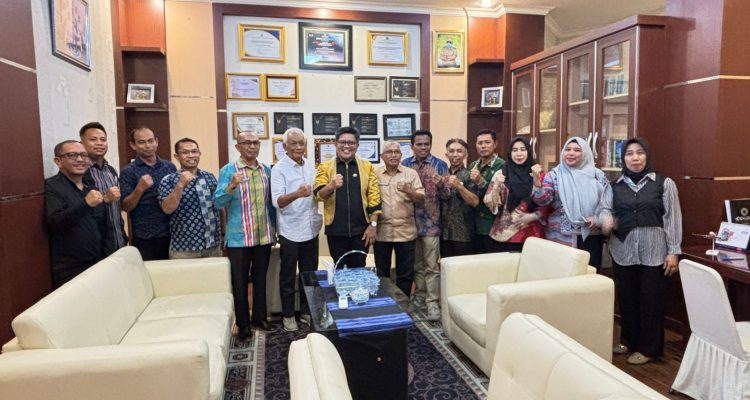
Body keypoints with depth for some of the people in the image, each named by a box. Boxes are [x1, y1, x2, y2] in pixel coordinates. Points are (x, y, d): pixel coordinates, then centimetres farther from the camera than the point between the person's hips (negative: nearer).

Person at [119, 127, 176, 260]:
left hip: (172, 234, 3)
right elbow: (125, 207, -7)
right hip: (145, 238, -3)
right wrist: (140, 189, -21)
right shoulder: (129, 171, -3)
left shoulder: (170, 167, 7)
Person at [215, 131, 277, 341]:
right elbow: (218, 202, -13)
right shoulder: (228, 170, -5)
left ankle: (260, 317, 29)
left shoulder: (267, 170, 7)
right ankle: (243, 324, 20)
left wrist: (274, 229, 13)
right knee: (239, 282, 6)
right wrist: (231, 186, -30)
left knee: (260, 279, 15)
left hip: (264, 236, 4)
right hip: (239, 237, -3)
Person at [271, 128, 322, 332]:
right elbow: (277, 201, -22)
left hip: (311, 229, 6)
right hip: (290, 231, -5)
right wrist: (296, 194, -38)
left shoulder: (310, 165, 8)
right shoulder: (279, 169, -11)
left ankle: (306, 311, 29)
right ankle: (288, 315, 21)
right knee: (288, 276, 7)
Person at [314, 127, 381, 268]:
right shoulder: (325, 167, 1)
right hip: (336, 230, 0)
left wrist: (373, 225, -5)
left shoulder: (367, 166, 3)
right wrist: (331, 186, -29)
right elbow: (318, 195, -9)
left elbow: (374, 197, 0)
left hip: (361, 229, 1)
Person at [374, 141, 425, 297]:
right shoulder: (374, 174, 3)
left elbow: (421, 198, 0)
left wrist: (408, 191, -19)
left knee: (406, 272, 8)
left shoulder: (411, 174, 4)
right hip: (381, 230, 0)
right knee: (381, 271, 9)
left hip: (405, 230, 0)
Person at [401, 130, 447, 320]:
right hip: (411, 221, 3)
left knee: (431, 265, 0)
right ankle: (419, 296, 27)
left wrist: (440, 184, -27)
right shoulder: (404, 165, 6)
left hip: (431, 222, -3)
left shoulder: (440, 165, -3)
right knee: (416, 264, 14)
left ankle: (433, 302, 6)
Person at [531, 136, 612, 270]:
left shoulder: (597, 175, 6)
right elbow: (543, 200, -11)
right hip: (561, 236, -2)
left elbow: (607, 201, 8)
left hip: (591, 236, 2)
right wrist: (537, 182, -29)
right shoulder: (554, 175, 2)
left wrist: (599, 218, -9)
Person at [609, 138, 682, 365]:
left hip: (653, 251, -2)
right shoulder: (616, 186, 7)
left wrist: (673, 252, -6)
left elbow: (673, 218, -1)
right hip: (623, 250, 2)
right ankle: (628, 340, 27)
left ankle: (648, 347, 19)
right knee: (625, 298, 9)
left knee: (651, 300, 4)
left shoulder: (664, 183, 0)